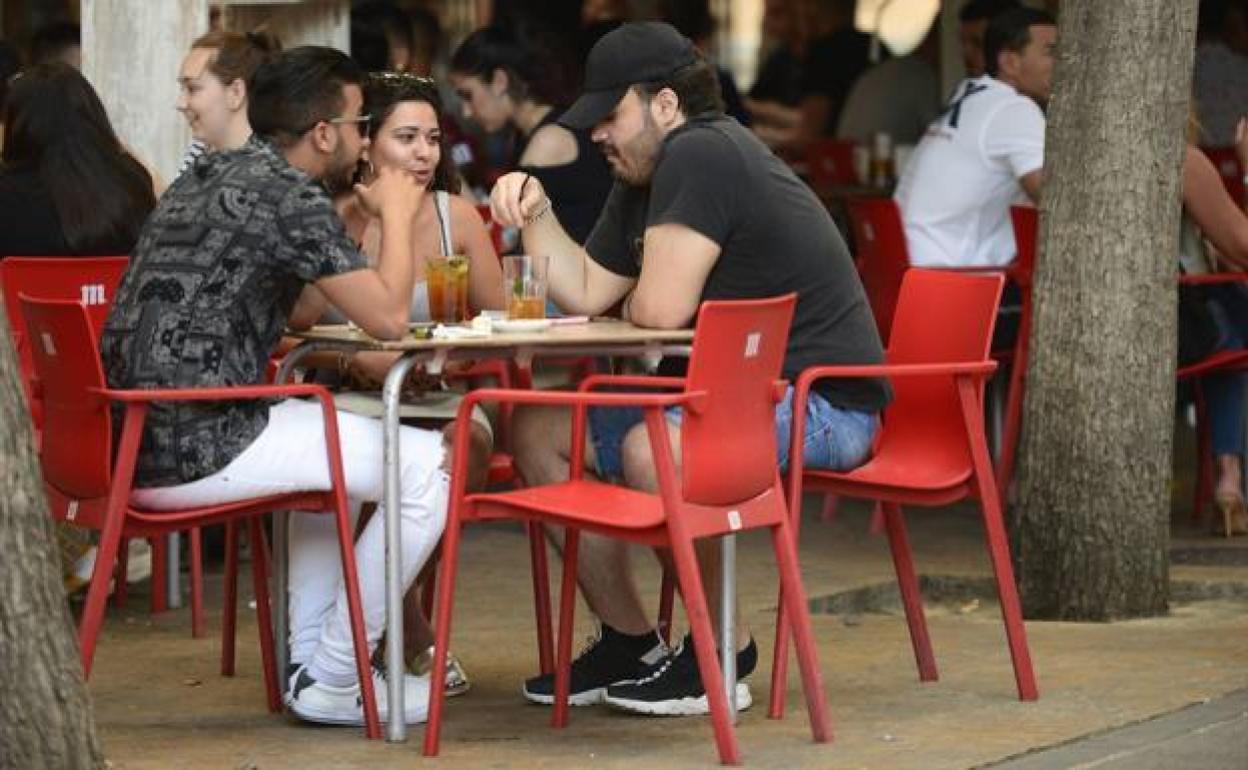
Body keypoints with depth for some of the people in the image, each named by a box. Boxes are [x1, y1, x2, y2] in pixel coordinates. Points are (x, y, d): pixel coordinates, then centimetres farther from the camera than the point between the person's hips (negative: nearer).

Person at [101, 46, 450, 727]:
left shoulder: (206, 180, 19)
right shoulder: (289, 195, -11)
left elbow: (298, 312, 28)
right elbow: (388, 318, -11)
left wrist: (371, 218, 24)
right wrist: (397, 216, 5)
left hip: (134, 439, 10)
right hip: (196, 451, -10)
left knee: (330, 441, 34)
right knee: (430, 466, -7)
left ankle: (306, 661, 28)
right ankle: (332, 682, 1)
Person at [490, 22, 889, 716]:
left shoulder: (703, 155, -20)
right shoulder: (643, 182, 13)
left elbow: (660, 311, -24)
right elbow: (585, 294, 17)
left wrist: (632, 303, -1)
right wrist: (536, 214, 4)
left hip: (822, 403, -11)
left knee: (650, 449, -36)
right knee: (539, 432, 7)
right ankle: (629, 644, 12)